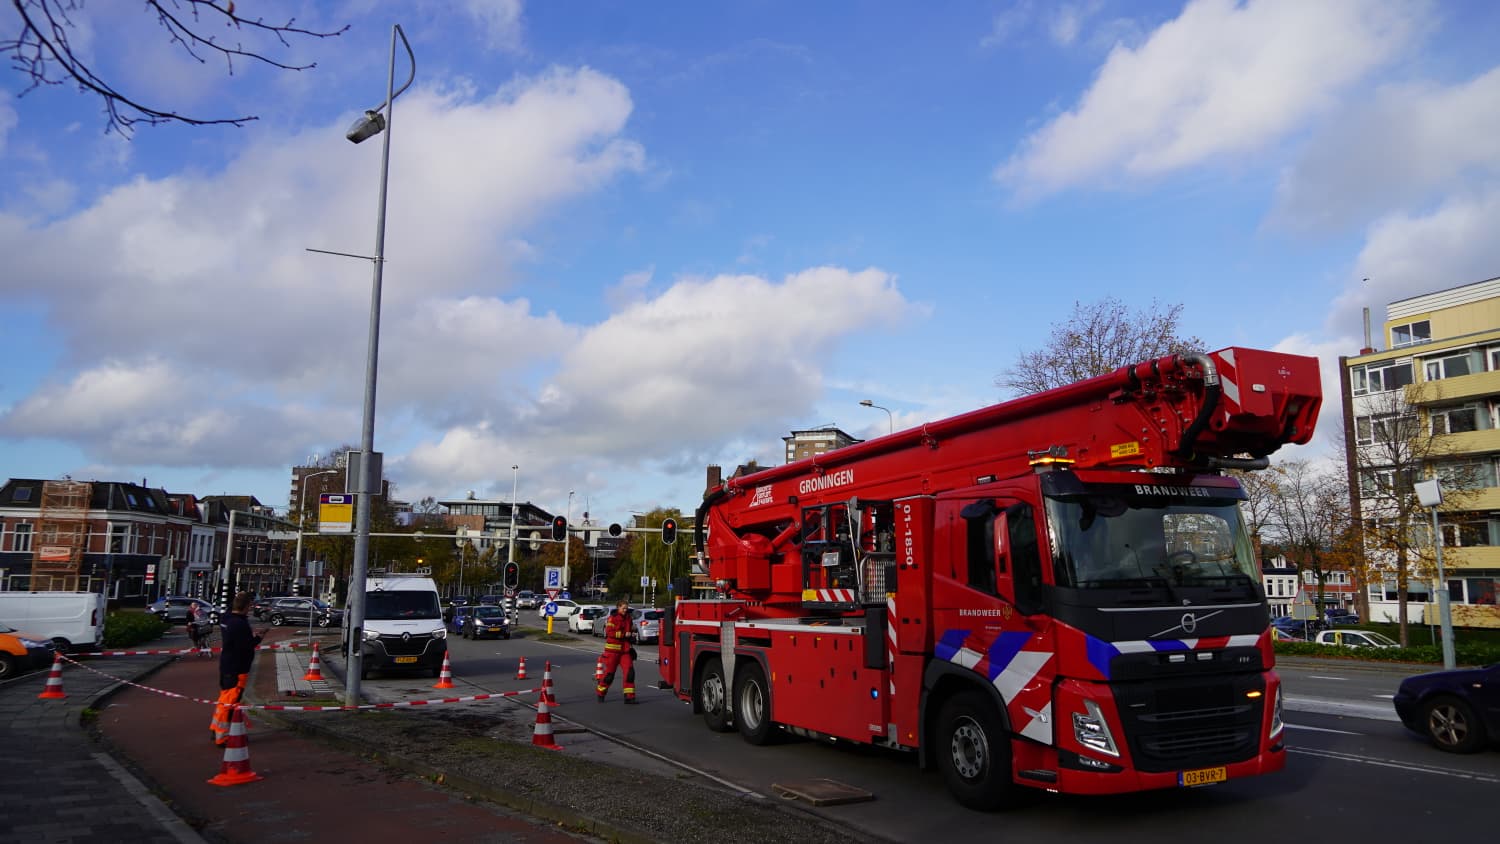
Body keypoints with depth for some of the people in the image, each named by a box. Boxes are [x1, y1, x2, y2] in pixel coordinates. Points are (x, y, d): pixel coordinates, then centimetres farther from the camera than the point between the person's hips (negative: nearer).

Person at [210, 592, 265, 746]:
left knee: (225, 698, 21)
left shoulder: (227, 620, 5)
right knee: (230, 702, -1)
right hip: (237, 669, -9)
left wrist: (251, 635, 10)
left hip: (226, 665, 9)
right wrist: (258, 638, -9)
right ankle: (223, 736, 6)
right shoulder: (240, 623, -24)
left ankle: (216, 730, 33)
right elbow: (245, 646, -24)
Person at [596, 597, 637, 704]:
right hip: (613, 649, -5)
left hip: (625, 650, 6)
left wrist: (632, 634, 7)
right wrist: (624, 634, -22)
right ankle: (600, 694, 21)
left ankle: (629, 696, -3)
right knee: (609, 672, 1)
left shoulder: (628, 618, 13)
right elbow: (609, 632, -19)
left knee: (629, 671, -6)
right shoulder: (612, 618, -8)